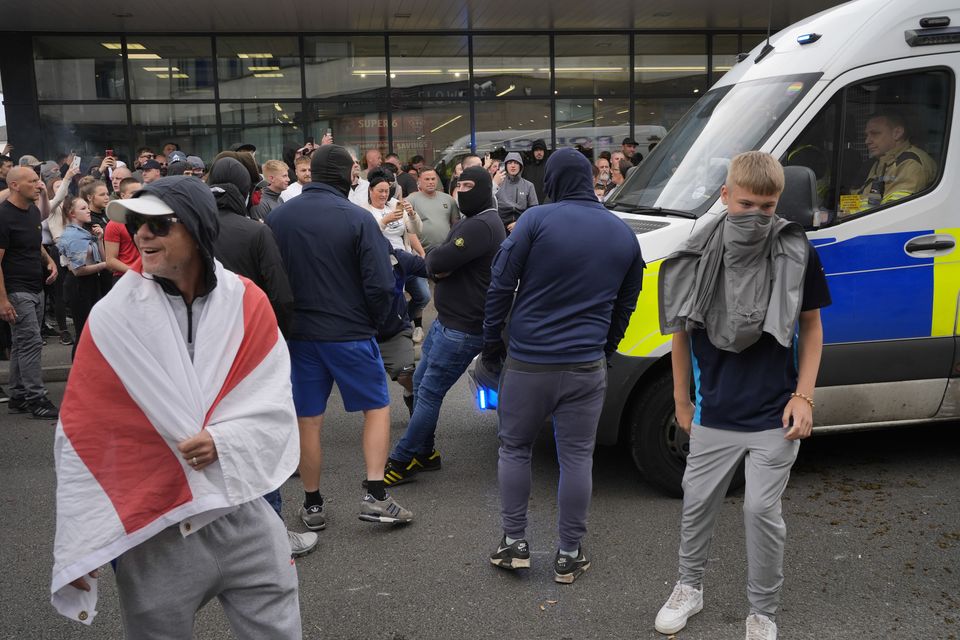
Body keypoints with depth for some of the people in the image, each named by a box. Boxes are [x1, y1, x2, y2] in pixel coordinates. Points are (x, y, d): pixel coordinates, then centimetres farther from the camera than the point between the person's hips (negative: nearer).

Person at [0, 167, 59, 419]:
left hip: (35, 289, 8)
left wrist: (49, 260, 4)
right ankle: (36, 400, -4)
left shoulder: (33, 210, 10)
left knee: (22, 344, 13)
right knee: (31, 343, -9)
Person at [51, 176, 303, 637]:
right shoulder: (113, 317, -6)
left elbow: (275, 408, -3)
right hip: (153, 533, -1)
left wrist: (221, 441, -21)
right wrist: (77, 545, -4)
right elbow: (81, 436, -3)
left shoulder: (246, 302, -2)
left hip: (245, 517, 1)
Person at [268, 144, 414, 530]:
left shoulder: (278, 217, -1)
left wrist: (287, 320, 16)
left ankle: (312, 505, 21)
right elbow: (380, 284, -14)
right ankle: (374, 496, 6)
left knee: (308, 420, 12)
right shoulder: (358, 219, -13)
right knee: (377, 407, 13)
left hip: (298, 333, 4)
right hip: (350, 333, -3)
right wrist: (372, 321, 4)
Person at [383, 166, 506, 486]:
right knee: (421, 384, 16)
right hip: (446, 319, 11)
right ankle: (423, 452, 28)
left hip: (463, 328, -11)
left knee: (429, 393, -5)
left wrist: (435, 259, -4)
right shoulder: (468, 222, 16)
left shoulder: (482, 225, -19)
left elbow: (438, 261, -26)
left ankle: (402, 462, 3)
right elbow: (436, 263, 12)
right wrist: (439, 263, -10)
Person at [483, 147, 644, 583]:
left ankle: (514, 543, 19)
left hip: (528, 361, -3)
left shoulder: (537, 221, -8)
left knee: (514, 448, 14)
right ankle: (569, 555, 16)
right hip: (586, 367, 3)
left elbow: (500, 286, -7)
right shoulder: (623, 234, 8)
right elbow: (626, 303, 15)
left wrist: (490, 343, 4)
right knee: (576, 457, 9)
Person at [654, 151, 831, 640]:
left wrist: (804, 396, -4)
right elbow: (681, 330, 4)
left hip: (775, 416, -1)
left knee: (762, 511, 3)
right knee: (698, 503, 14)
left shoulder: (796, 253, -7)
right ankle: (689, 588, 37)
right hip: (713, 414, 2)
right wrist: (681, 401, 9)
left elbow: (811, 325, 3)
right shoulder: (699, 255, -6)